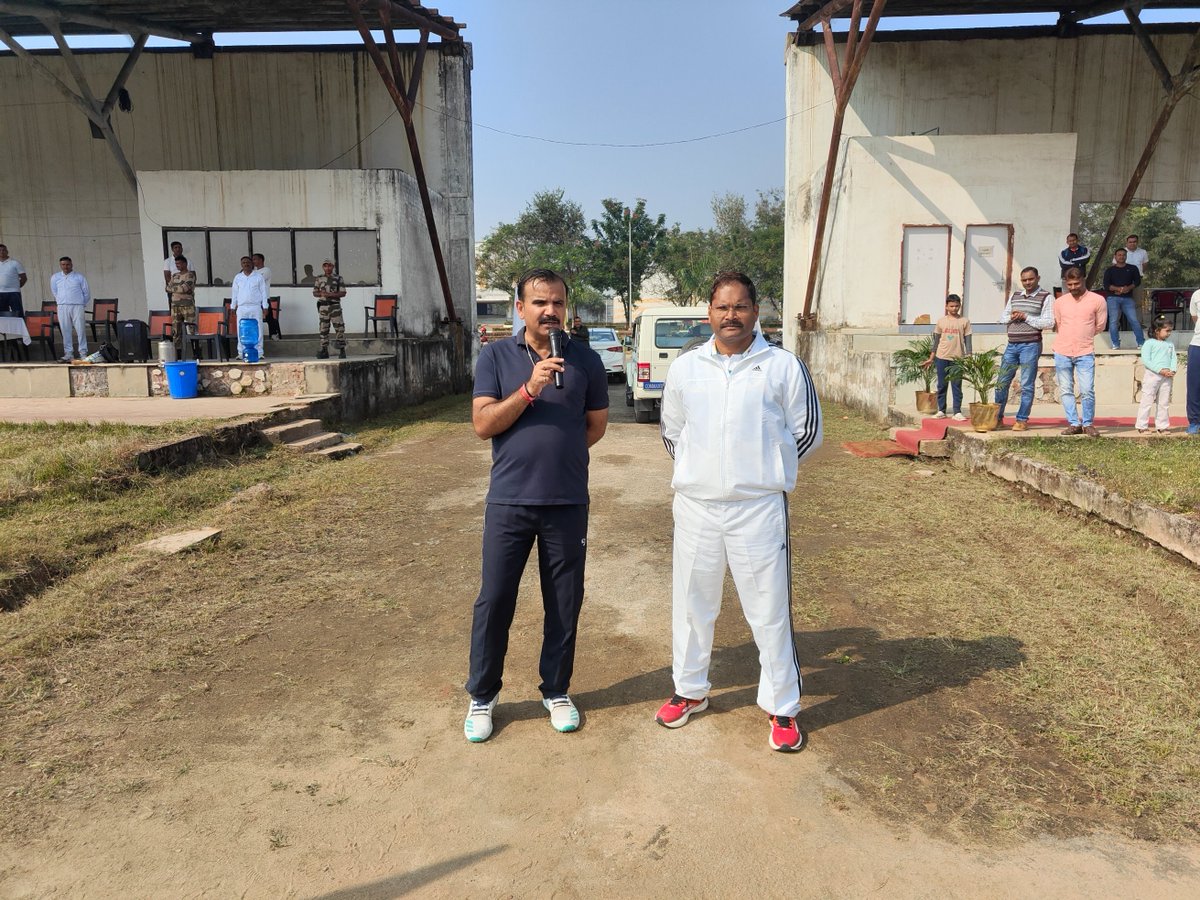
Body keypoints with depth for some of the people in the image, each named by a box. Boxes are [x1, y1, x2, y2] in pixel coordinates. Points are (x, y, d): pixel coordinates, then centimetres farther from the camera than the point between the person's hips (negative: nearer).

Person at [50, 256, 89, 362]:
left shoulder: (79, 277, 4)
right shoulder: (55, 278, 11)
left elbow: (87, 292, 9)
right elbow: (54, 292, 22)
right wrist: (60, 301, 18)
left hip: (77, 306, -2)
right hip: (62, 307, 3)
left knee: (80, 330, -7)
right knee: (65, 331, 2)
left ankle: (83, 353, -4)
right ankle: (68, 354, 5)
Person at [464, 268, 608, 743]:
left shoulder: (585, 359, 2)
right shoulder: (496, 356, -1)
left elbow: (596, 424, 11)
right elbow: (483, 423, -9)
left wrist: (558, 451, 3)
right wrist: (530, 389, -20)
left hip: (568, 502, 1)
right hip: (508, 501, -1)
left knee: (564, 603, 11)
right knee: (494, 601, 6)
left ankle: (556, 691, 30)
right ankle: (482, 696, 25)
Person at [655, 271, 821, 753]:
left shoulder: (783, 366, -3)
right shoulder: (684, 368, 5)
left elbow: (807, 432, 5)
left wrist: (763, 469, 7)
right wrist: (700, 471, 10)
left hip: (759, 508, -3)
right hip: (695, 507, 3)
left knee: (770, 610, 4)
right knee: (690, 603, 15)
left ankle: (783, 708, 21)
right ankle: (690, 690, 34)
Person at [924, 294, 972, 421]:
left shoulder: (964, 322, 4)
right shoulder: (941, 321, 7)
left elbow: (967, 341, 3)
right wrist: (931, 358, 8)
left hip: (957, 358, -1)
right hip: (941, 357, 1)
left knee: (957, 386, 0)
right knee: (942, 385, 5)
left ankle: (957, 412, 1)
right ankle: (941, 411, 10)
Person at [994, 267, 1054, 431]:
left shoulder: (1046, 297, -2)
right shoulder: (1014, 295, 15)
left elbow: (1049, 323, -10)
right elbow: (1003, 318, 19)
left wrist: (1025, 316, -13)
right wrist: (1011, 317, -4)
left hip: (1030, 346, -5)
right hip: (1012, 345, 6)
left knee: (1027, 385, -1)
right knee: (1002, 383, 6)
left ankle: (1022, 420, 5)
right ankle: (998, 418, 16)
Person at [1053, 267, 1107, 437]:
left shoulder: (1097, 300, 0)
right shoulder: (1060, 302, 8)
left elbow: (1100, 326, 7)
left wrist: (1083, 337, 12)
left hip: (1085, 353, -3)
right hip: (1062, 353, 3)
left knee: (1087, 391, -6)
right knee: (1066, 390, 5)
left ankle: (1088, 424, 8)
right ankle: (1074, 424, 13)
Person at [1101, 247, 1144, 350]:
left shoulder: (1132, 268, 14)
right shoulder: (1110, 270, 10)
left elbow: (1137, 281, 6)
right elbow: (1106, 285, -2)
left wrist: (1129, 288, -14)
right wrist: (1119, 289, -16)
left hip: (1128, 298, 1)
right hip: (1113, 298, -1)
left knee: (1134, 320, -6)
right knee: (1114, 321, -7)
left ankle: (1141, 343, -2)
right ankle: (1115, 344, -3)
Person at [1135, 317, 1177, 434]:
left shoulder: (1170, 344, 14)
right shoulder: (1149, 343, -3)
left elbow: (1174, 359, 10)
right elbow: (1146, 360, -11)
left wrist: (1172, 370, -10)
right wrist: (1160, 370, -18)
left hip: (1167, 377, 6)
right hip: (1152, 375, -6)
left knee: (1164, 403, 10)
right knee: (1147, 401, -3)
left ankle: (1162, 426, 17)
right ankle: (1141, 427, 1)